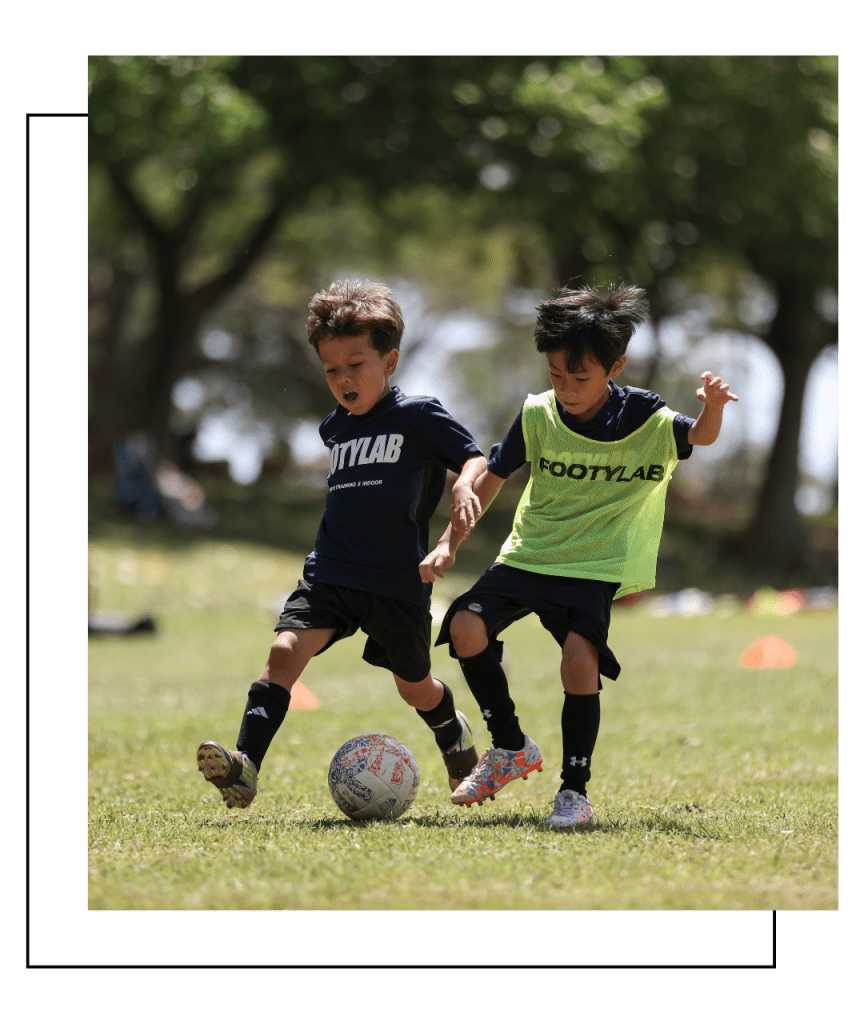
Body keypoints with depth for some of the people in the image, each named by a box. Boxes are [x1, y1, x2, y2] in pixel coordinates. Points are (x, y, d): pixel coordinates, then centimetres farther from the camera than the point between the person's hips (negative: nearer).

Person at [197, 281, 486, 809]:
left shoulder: (419, 416, -5)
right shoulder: (336, 428, 14)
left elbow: (474, 458, -5)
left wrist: (464, 487, -25)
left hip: (398, 582, -4)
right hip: (330, 576, 4)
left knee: (415, 686, 13)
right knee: (285, 650, -20)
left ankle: (457, 738, 48)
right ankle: (244, 768, -32)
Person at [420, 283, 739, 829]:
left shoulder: (646, 420, -8)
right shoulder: (538, 416, -3)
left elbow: (701, 436, -22)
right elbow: (491, 477, 5)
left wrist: (713, 407, -45)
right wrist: (450, 543, 0)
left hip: (594, 565, -3)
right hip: (527, 555, 3)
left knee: (580, 659, -24)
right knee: (466, 629, -18)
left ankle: (575, 792, -8)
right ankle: (511, 748, 4)